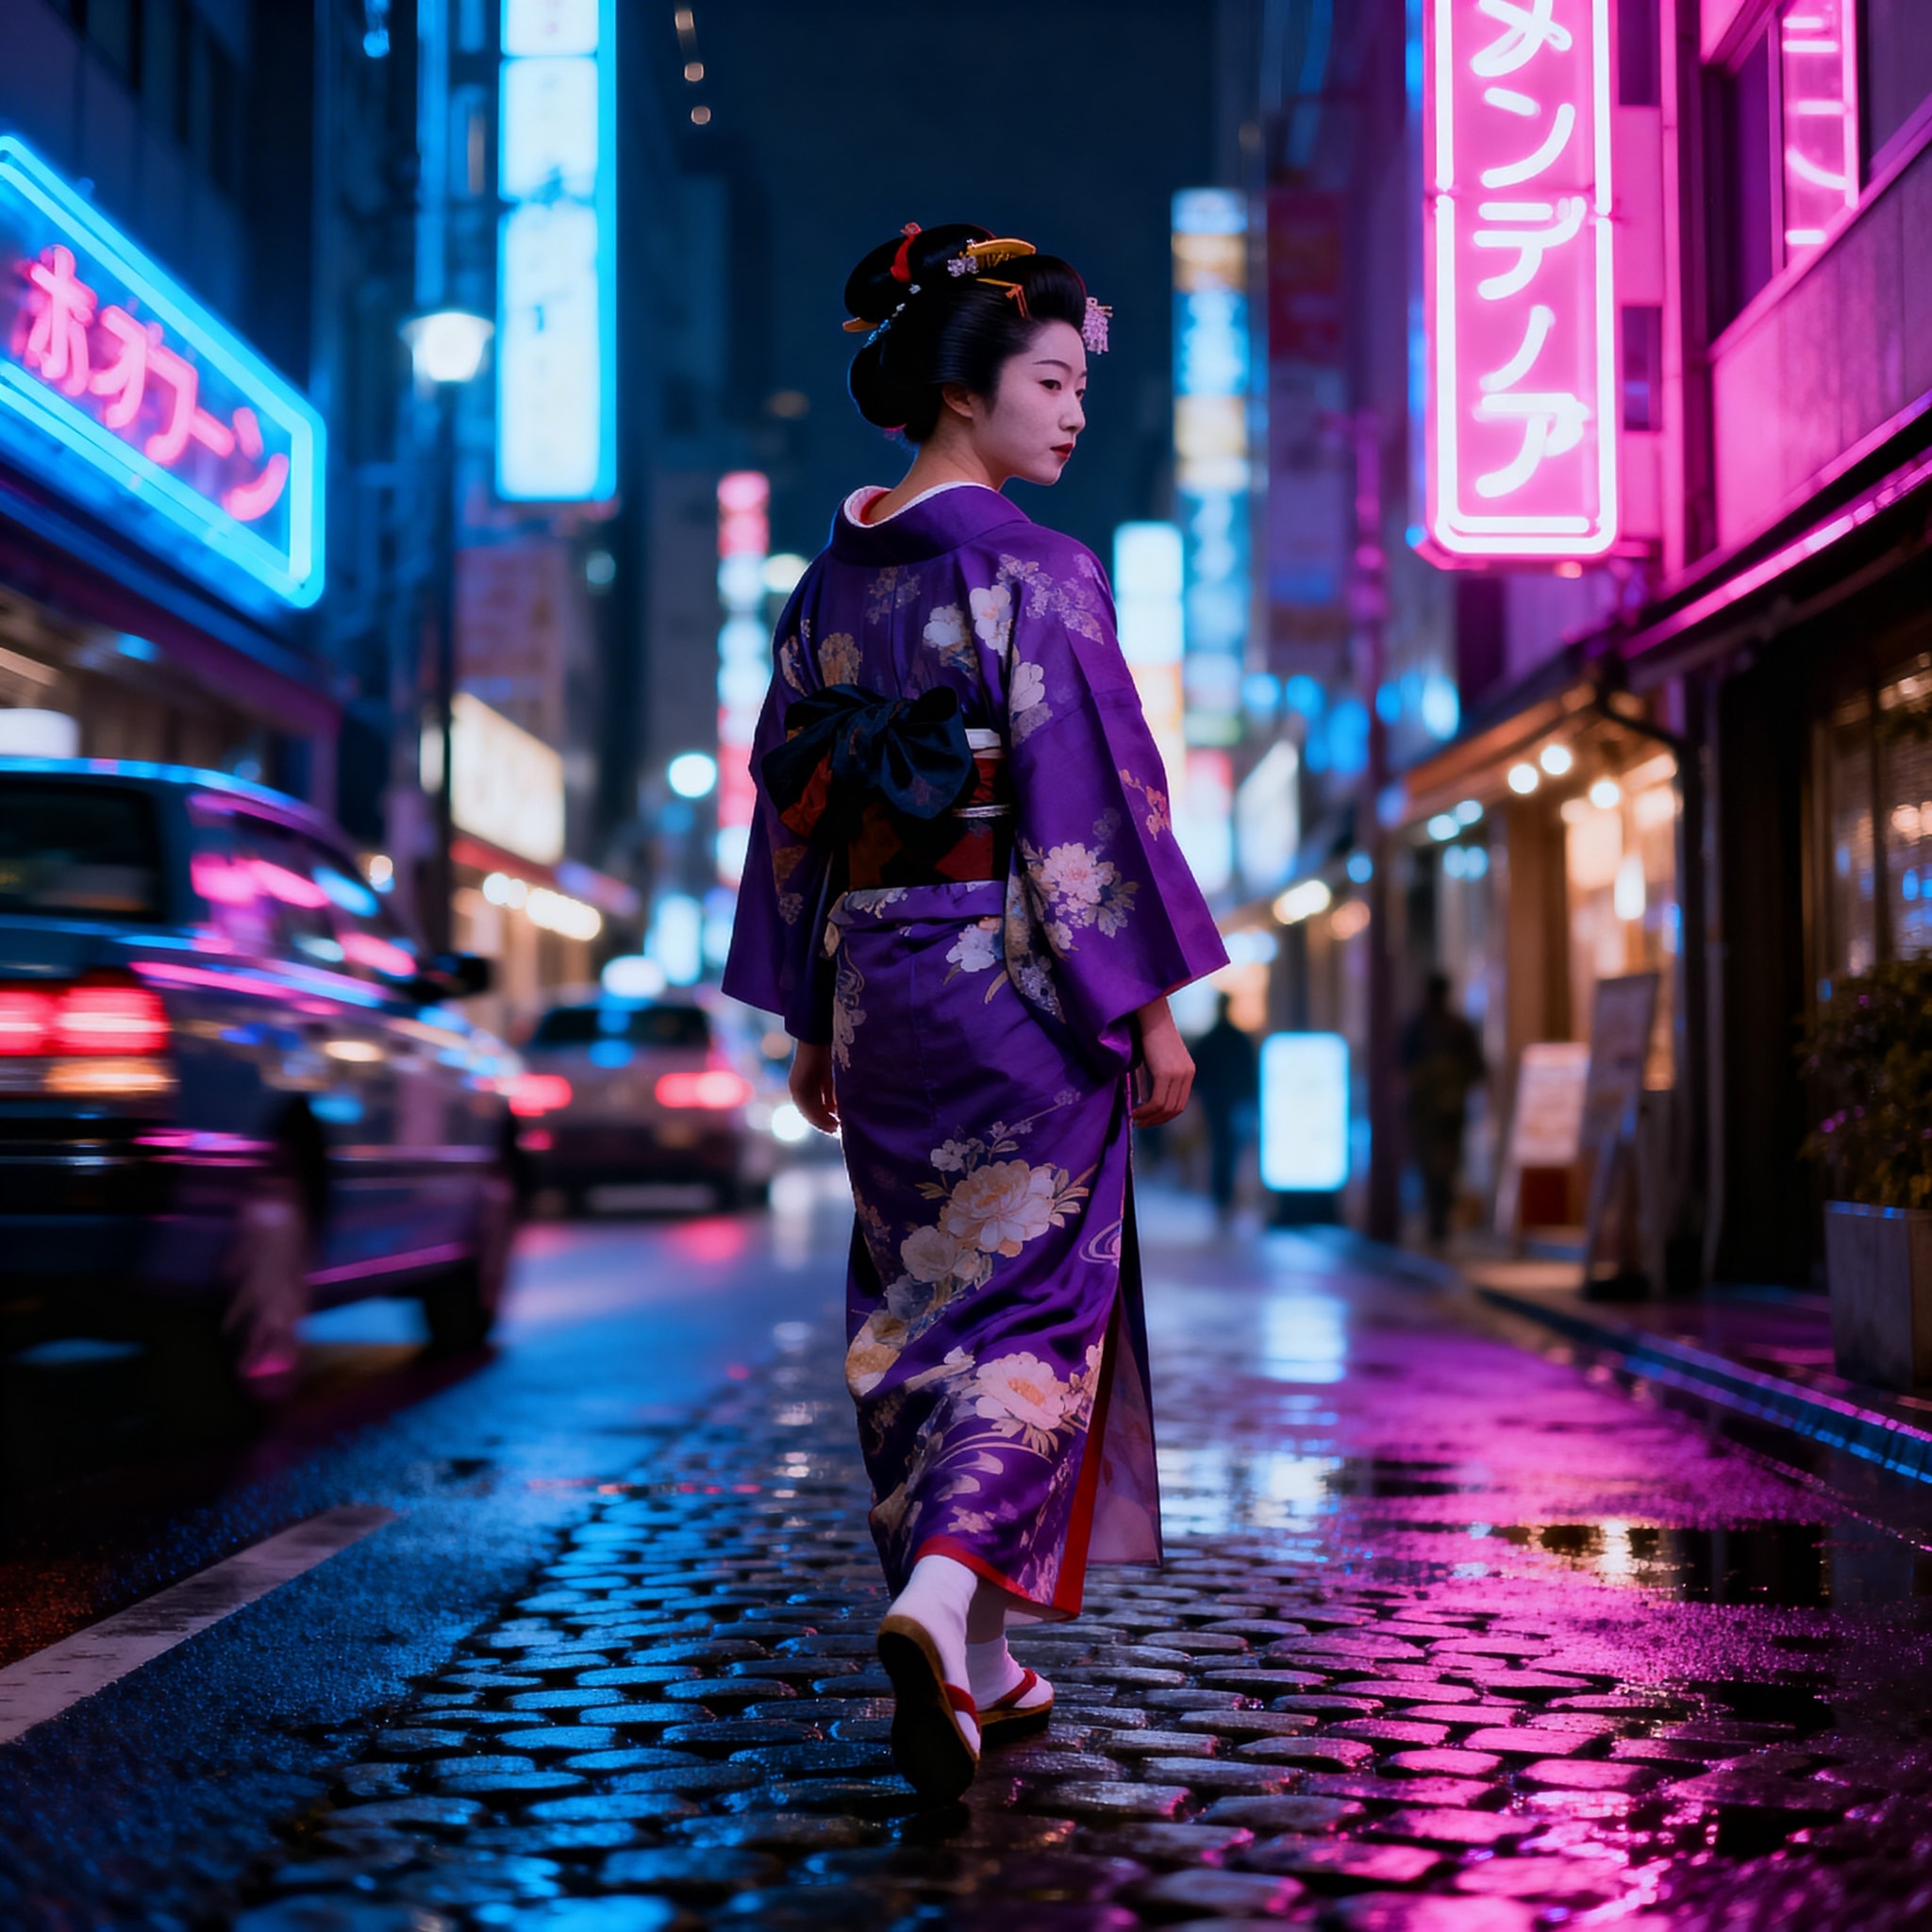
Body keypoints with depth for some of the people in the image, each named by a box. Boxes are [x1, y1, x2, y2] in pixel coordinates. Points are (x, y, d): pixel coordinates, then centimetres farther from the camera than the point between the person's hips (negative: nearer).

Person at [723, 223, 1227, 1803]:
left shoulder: (836, 576, 9)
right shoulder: (1036, 572, -11)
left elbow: (792, 797, 11)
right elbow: (1091, 799, -15)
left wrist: (809, 1020, 17)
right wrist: (1151, 1005, -10)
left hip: (878, 984, 6)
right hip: (1018, 981, -6)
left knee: (918, 1310, 13)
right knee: (1026, 1303, 1)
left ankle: (978, 1669, 21)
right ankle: (941, 1597, -18)